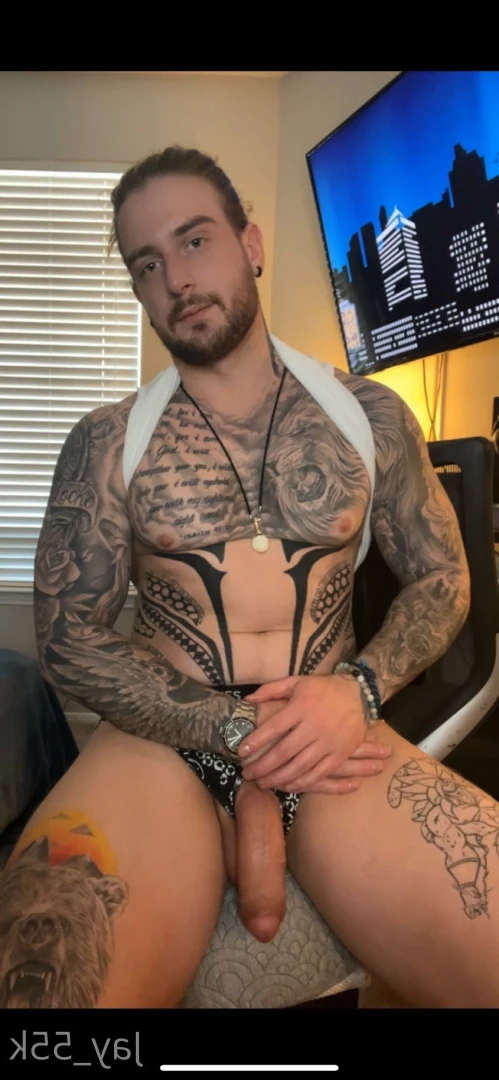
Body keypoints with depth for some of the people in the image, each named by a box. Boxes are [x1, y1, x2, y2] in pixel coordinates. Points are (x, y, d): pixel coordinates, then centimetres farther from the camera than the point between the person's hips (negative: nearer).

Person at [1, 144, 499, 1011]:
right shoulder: (107, 443, 3)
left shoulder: (370, 414, 6)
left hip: (334, 737, 2)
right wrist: (238, 732, -13)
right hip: (162, 741, -1)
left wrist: (360, 687, -10)